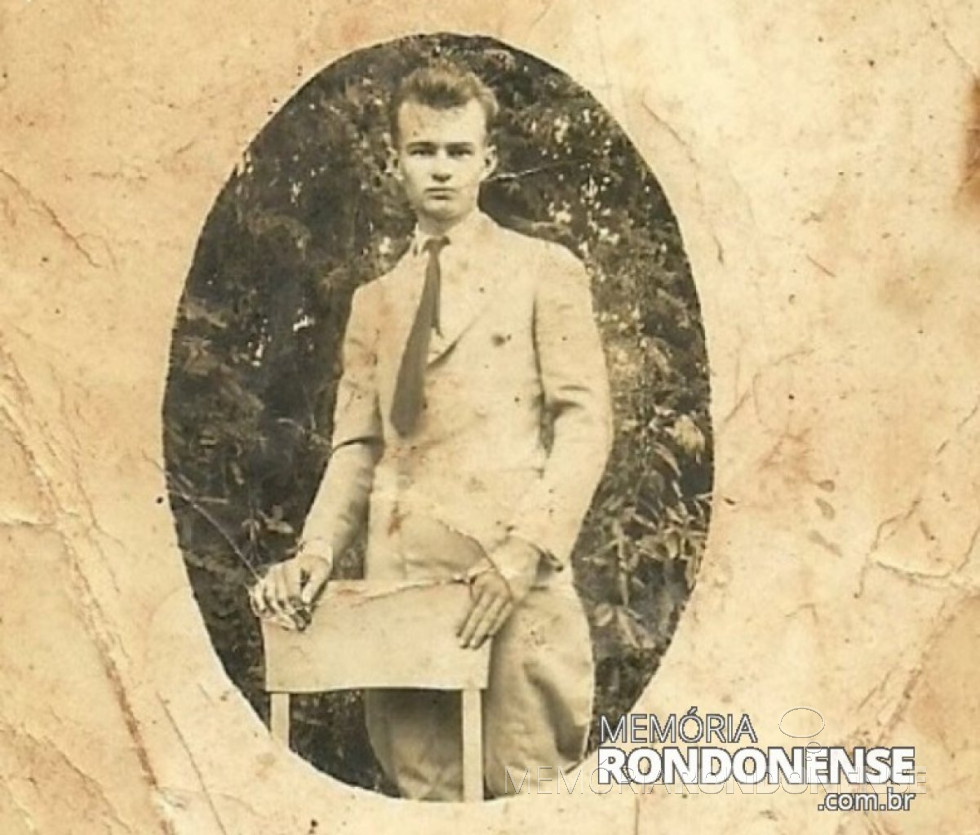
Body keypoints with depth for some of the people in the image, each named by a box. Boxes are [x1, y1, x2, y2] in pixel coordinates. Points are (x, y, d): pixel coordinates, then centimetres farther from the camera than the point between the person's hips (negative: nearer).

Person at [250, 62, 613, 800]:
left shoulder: (544, 270, 9)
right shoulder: (374, 301, 22)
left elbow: (585, 419, -1)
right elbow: (358, 444, 16)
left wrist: (525, 552, -15)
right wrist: (317, 551, -3)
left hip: (512, 575, -4)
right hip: (401, 580, 4)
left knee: (525, 790, -5)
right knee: (426, 794, 3)